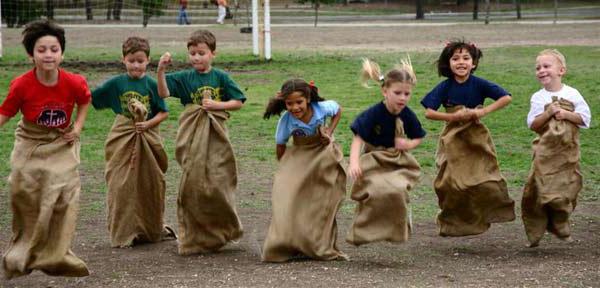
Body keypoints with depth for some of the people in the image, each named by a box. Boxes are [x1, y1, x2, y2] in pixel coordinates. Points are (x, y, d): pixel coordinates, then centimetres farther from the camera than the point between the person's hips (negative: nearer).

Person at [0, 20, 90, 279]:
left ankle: (55, 256, 3)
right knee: (25, 195, 2)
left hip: (61, 144, 0)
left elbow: (84, 101, 7)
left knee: (63, 197, -9)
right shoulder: (21, 85, -21)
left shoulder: (73, 83, -17)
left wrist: (77, 127, -4)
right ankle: (22, 254, 24)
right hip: (30, 145, 0)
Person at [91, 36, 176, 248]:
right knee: (123, 186, -2)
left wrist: (148, 123, -14)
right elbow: (90, 98, 5)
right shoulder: (116, 83, 0)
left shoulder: (151, 85, -1)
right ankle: (124, 232, 5)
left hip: (148, 140, 1)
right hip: (123, 142, 0)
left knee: (149, 184, 9)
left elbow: (164, 112, 0)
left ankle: (153, 228, 26)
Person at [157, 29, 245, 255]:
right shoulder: (184, 78, 1)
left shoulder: (221, 77, 2)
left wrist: (217, 105, -10)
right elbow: (163, 93, -10)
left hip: (215, 137, -1)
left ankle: (221, 231, 18)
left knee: (217, 184, -3)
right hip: (192, 137, 1)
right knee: (193, 185, 2)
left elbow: (238, 102, 4)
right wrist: (160, 71, -23)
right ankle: (195, 237, 13)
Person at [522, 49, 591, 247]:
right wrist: (548, 113, -18)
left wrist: (565, 114, -15)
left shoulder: (572, 94, -1)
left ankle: (560, 226, 26)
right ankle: (535, 232, 5)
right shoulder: (538, 98, -1)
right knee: (542, 189, -5)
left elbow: (585, 118, -2)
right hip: (546, 150, -1)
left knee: (566, 190, 7)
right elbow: (532, 125, -5)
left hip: (568, 151, 1)